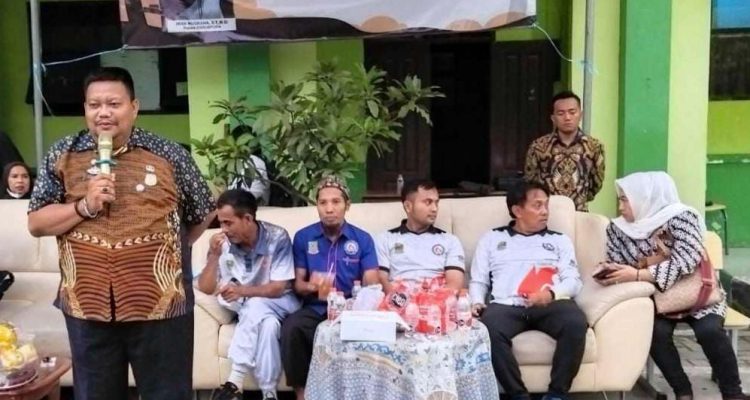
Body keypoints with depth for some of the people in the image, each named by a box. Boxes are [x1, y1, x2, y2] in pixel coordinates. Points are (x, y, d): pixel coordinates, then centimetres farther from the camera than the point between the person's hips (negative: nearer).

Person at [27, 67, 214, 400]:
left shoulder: (169, 155, -1)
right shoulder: (62, 156, 4)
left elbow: (203, 213, 11)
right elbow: (35, 223, 2)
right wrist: (84, 206, -13)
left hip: (159, 304, -2)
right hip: (87, 305, 2)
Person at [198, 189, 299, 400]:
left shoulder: (277, 237, -18)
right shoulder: (222, 242, -9)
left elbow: (279, 288, -19)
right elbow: (205, 288, -8)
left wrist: (242, 291, -32)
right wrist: (214, 256, -22)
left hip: (279, 303, -2)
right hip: (245, 307, 2)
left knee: (255, 306, -35)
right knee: (267, 324, -33)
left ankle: (235, 381, -27)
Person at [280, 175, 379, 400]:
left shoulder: (363, 239, 5)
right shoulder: (303, 237, 7)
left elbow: (372, 285, -2)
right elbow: (297, 283, 7)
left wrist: (352, 299, -24)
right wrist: (311, 286, -18)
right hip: (314, 309, 1)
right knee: (290, 328, -32)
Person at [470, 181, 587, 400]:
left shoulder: (560, 240, 24)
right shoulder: (492, 238, 24)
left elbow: (574, 280, 12)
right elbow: (478, 281, 18)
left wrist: (552, 293, -10)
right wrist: (477, 303, -4)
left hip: (551, 305, 1)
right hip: (507, 306, -1)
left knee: (576, 322, -33)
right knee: (489, 329, -35)